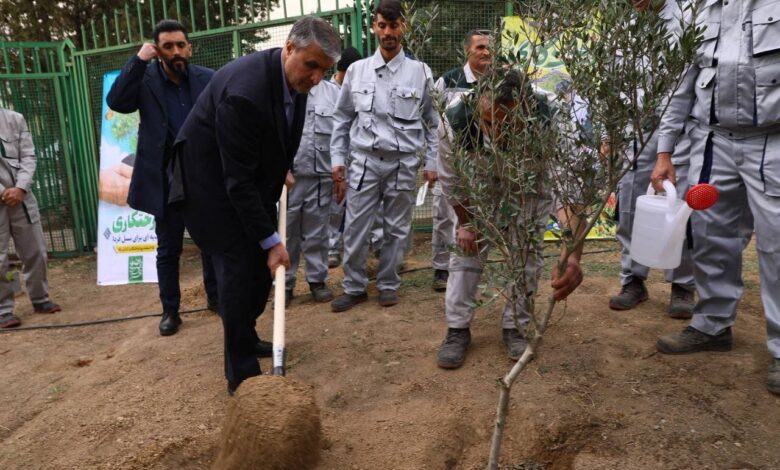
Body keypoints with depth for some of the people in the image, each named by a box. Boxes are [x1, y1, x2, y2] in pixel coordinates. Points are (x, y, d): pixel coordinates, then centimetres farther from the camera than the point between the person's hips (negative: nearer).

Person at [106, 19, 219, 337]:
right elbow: (116, 102, -20)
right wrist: (138, 60, -20)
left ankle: (215, 297, 32)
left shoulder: (208, 79, -1)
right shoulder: (145, 80, -3)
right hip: (166, 180, -1)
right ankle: (170, 310, 24)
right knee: (168, 249, 10)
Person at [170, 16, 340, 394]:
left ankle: (245, 337, 31)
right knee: (238, 266, -11)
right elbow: (238, 180, -30)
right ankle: (242, 374, 1)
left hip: (253, 177, 8)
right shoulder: (245, 91, -33)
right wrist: (271, 239, -27)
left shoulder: (293, 76, -6)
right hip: (213, 181, -8)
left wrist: (282, 170, 8)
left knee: (261, 264, 9)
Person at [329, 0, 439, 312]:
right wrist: (337, 160, 4)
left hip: (403, 162, 0)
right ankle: (354, 287, 18)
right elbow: (343, 119, 10)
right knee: (355, 228, 2)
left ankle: (388, 285, 25)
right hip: (364, 160, 1)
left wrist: (431, 163, 2)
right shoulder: (357, 70, 5)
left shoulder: (420, 72, 2)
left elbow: (433, 122, 6)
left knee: (396, 229, 9)